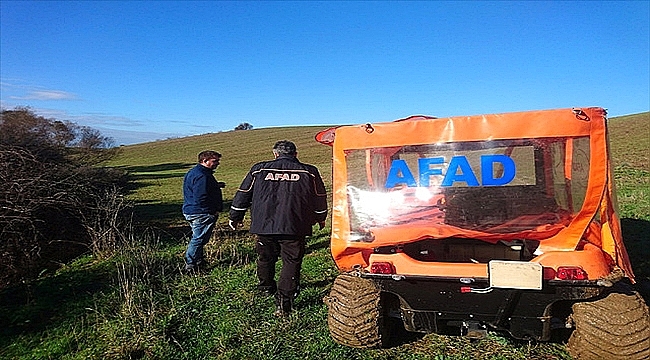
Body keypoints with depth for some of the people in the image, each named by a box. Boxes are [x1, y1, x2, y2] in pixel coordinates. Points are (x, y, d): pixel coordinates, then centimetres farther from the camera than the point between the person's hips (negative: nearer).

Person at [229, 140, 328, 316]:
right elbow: (320, 198, 12)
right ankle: (283, 302, -2)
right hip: (295, 227, -2)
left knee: (265, 257, 23)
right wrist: (320, 218, 30)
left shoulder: (259, 170, 6)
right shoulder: (309, 172, 3)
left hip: (264, 225, 3)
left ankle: (266, 287, 45)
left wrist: (235, 217, 25)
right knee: (291, 262, 5)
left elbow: (243, 194, 12)